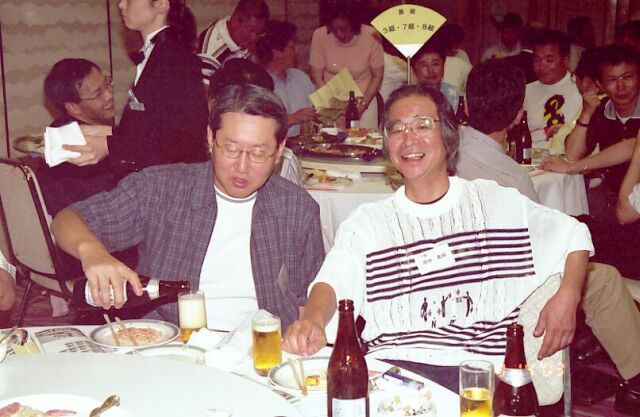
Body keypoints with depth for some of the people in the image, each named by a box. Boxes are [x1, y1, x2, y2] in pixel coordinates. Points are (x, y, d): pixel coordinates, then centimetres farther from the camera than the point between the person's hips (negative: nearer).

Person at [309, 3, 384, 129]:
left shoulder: (371, 36, -15)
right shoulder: (320, 35, -15)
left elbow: (377, 77, -6)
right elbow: (317, 77, -9)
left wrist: (361, 107, -14)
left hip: (364, 98, 0)